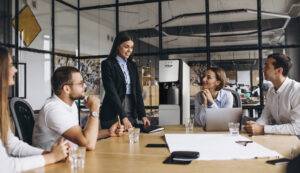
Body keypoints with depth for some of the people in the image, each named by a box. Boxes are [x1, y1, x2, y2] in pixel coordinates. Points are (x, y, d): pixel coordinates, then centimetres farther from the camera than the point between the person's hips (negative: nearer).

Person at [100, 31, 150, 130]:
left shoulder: (132, 65, 11)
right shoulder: (107, 64, -7)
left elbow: (137, 91, 9)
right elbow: (111, 92, -16)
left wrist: (142, 115, -1)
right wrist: (123, 117, -22)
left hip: (131, 114, 5)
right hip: (112, 115, -5)